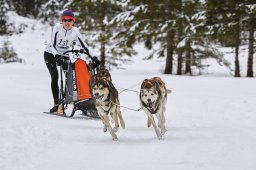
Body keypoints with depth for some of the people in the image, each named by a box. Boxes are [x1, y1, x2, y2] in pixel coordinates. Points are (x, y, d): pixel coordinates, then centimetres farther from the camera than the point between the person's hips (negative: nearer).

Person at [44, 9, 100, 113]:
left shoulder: (75, 31, -13)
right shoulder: (57, 28, -21)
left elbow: (83, 46, -12)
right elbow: (52, 45, -26)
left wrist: (93, 57, -24)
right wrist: (57, 56, -42)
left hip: (63, 54, 4)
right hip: (50, 54, -4)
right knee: (55, 76, -16)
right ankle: (56, 104, -18)